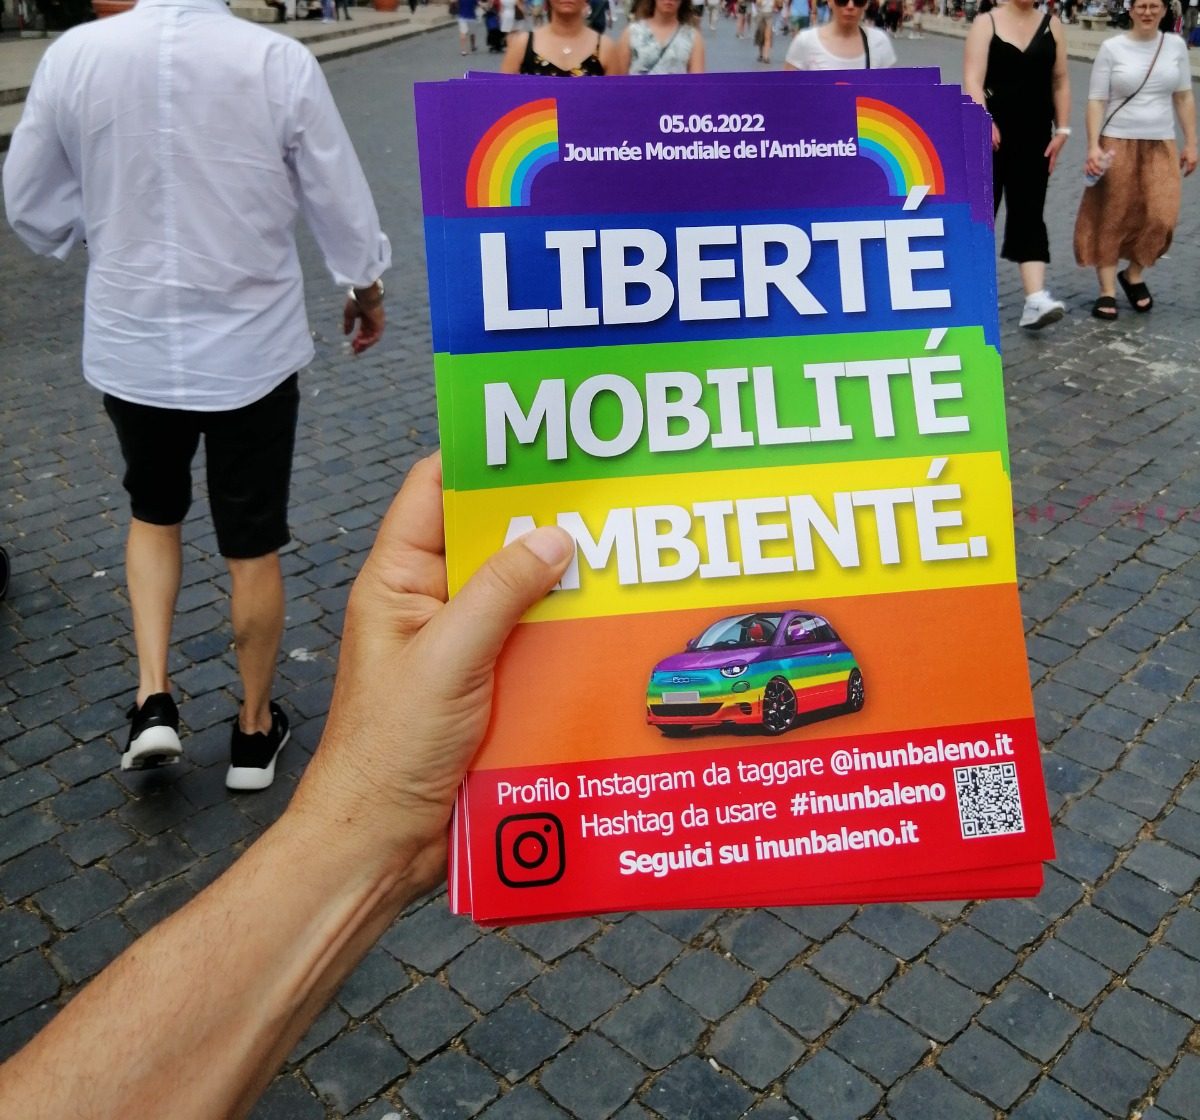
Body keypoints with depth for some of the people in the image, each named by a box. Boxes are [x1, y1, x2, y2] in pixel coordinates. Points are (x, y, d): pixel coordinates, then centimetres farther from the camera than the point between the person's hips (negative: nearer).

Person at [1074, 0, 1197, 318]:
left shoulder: (1175, 45, 6)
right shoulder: (1111, 48, -3)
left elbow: (1184, 97, 11)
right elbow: (1096, 100, -5)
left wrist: (1191, 143, 7)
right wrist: (1093, 146, -16)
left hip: (1161, 145, 3)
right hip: (1117, 144, -3)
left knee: (1160, 217, -5)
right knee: (1111, 219, -1)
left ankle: (1134, 275, 18)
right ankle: (1107, 292, 7)